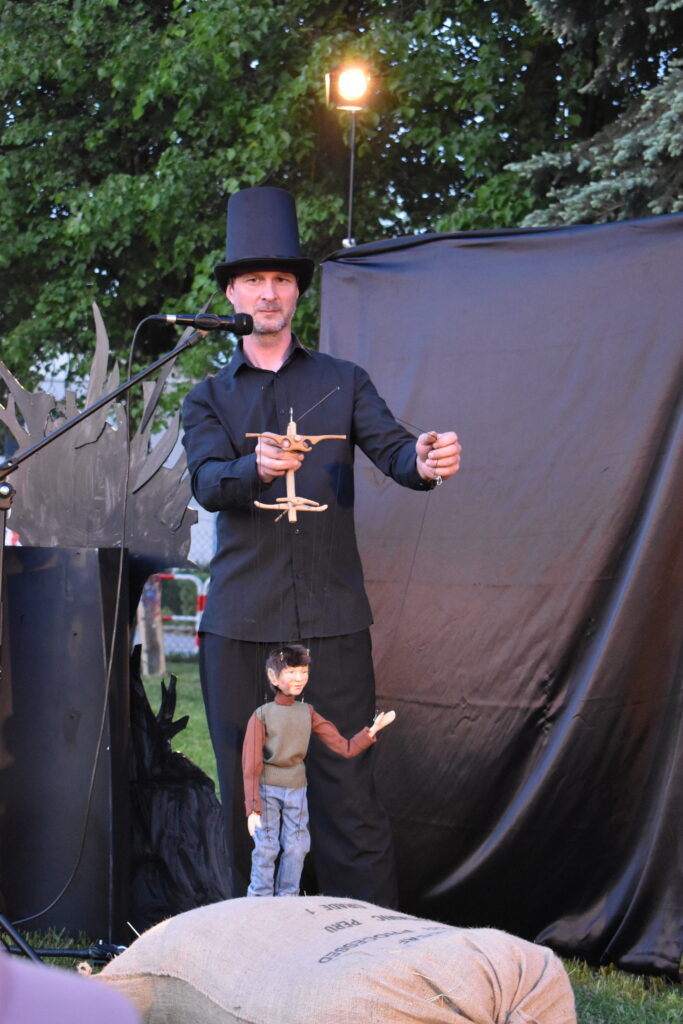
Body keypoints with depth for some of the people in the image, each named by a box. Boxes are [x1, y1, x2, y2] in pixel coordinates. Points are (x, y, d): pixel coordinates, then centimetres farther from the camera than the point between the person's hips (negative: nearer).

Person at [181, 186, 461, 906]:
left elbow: (393, 451, 0)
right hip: (240, 624, 1)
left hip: (332, 618, -1)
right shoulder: (208, 398, 14)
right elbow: (207, 482, -4)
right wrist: (256, 468, -28)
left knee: (348, 792, -6)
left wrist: (426, 461, -25)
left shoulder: (343, 382, 14)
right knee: (247, 796, 4)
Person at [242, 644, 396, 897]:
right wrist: (253, 808, -14)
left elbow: (345, 748, 3)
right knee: (266, 849, -4)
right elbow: (251, 765, -10)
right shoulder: (262, 715, -10)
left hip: (296, 789, 4)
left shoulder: (308, 713, 3)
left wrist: (371, 731, -11)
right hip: (267, 790, -4)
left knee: (296, 849, 5)